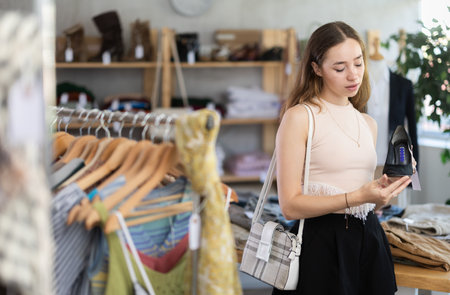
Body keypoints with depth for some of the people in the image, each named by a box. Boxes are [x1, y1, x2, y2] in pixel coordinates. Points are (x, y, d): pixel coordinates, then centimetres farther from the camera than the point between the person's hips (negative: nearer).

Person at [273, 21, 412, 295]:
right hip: (321, 244, -6)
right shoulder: (300, 117, -8)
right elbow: (291, 205, -15)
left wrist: (385, 190, -1)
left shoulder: (368, 124, 13)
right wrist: (357, 197, -22)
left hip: (368, 242, 6)